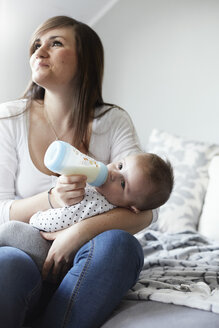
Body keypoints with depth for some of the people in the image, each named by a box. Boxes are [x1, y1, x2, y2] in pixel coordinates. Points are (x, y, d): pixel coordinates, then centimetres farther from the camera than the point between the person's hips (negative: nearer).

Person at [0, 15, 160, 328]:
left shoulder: (113, 122, -1)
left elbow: (143, 212, -9)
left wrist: (79, 231, -26)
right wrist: (52, 200, -22)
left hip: (79, 263, 2)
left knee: (118, 242, -32)